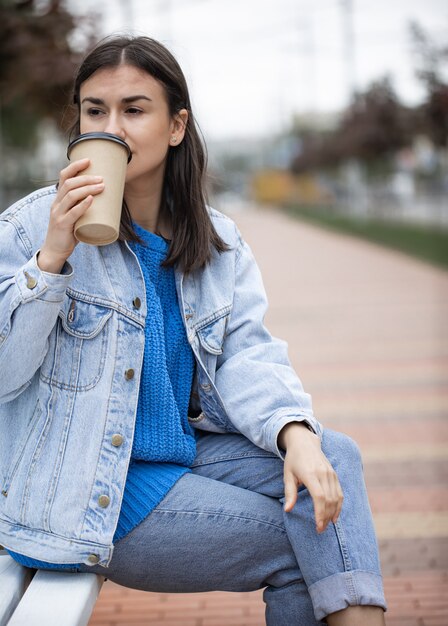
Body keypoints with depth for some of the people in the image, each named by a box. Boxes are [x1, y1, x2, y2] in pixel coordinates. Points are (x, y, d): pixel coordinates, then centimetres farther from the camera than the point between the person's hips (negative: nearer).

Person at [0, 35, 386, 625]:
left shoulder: (219, 241, 5)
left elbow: (246, 354, -4)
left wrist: (296, 434, -23)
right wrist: (53, 258, -28)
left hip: (185, 451, 6)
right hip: (83, 492, -5)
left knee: (334, 455, -14)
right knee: (296, 541, -12)